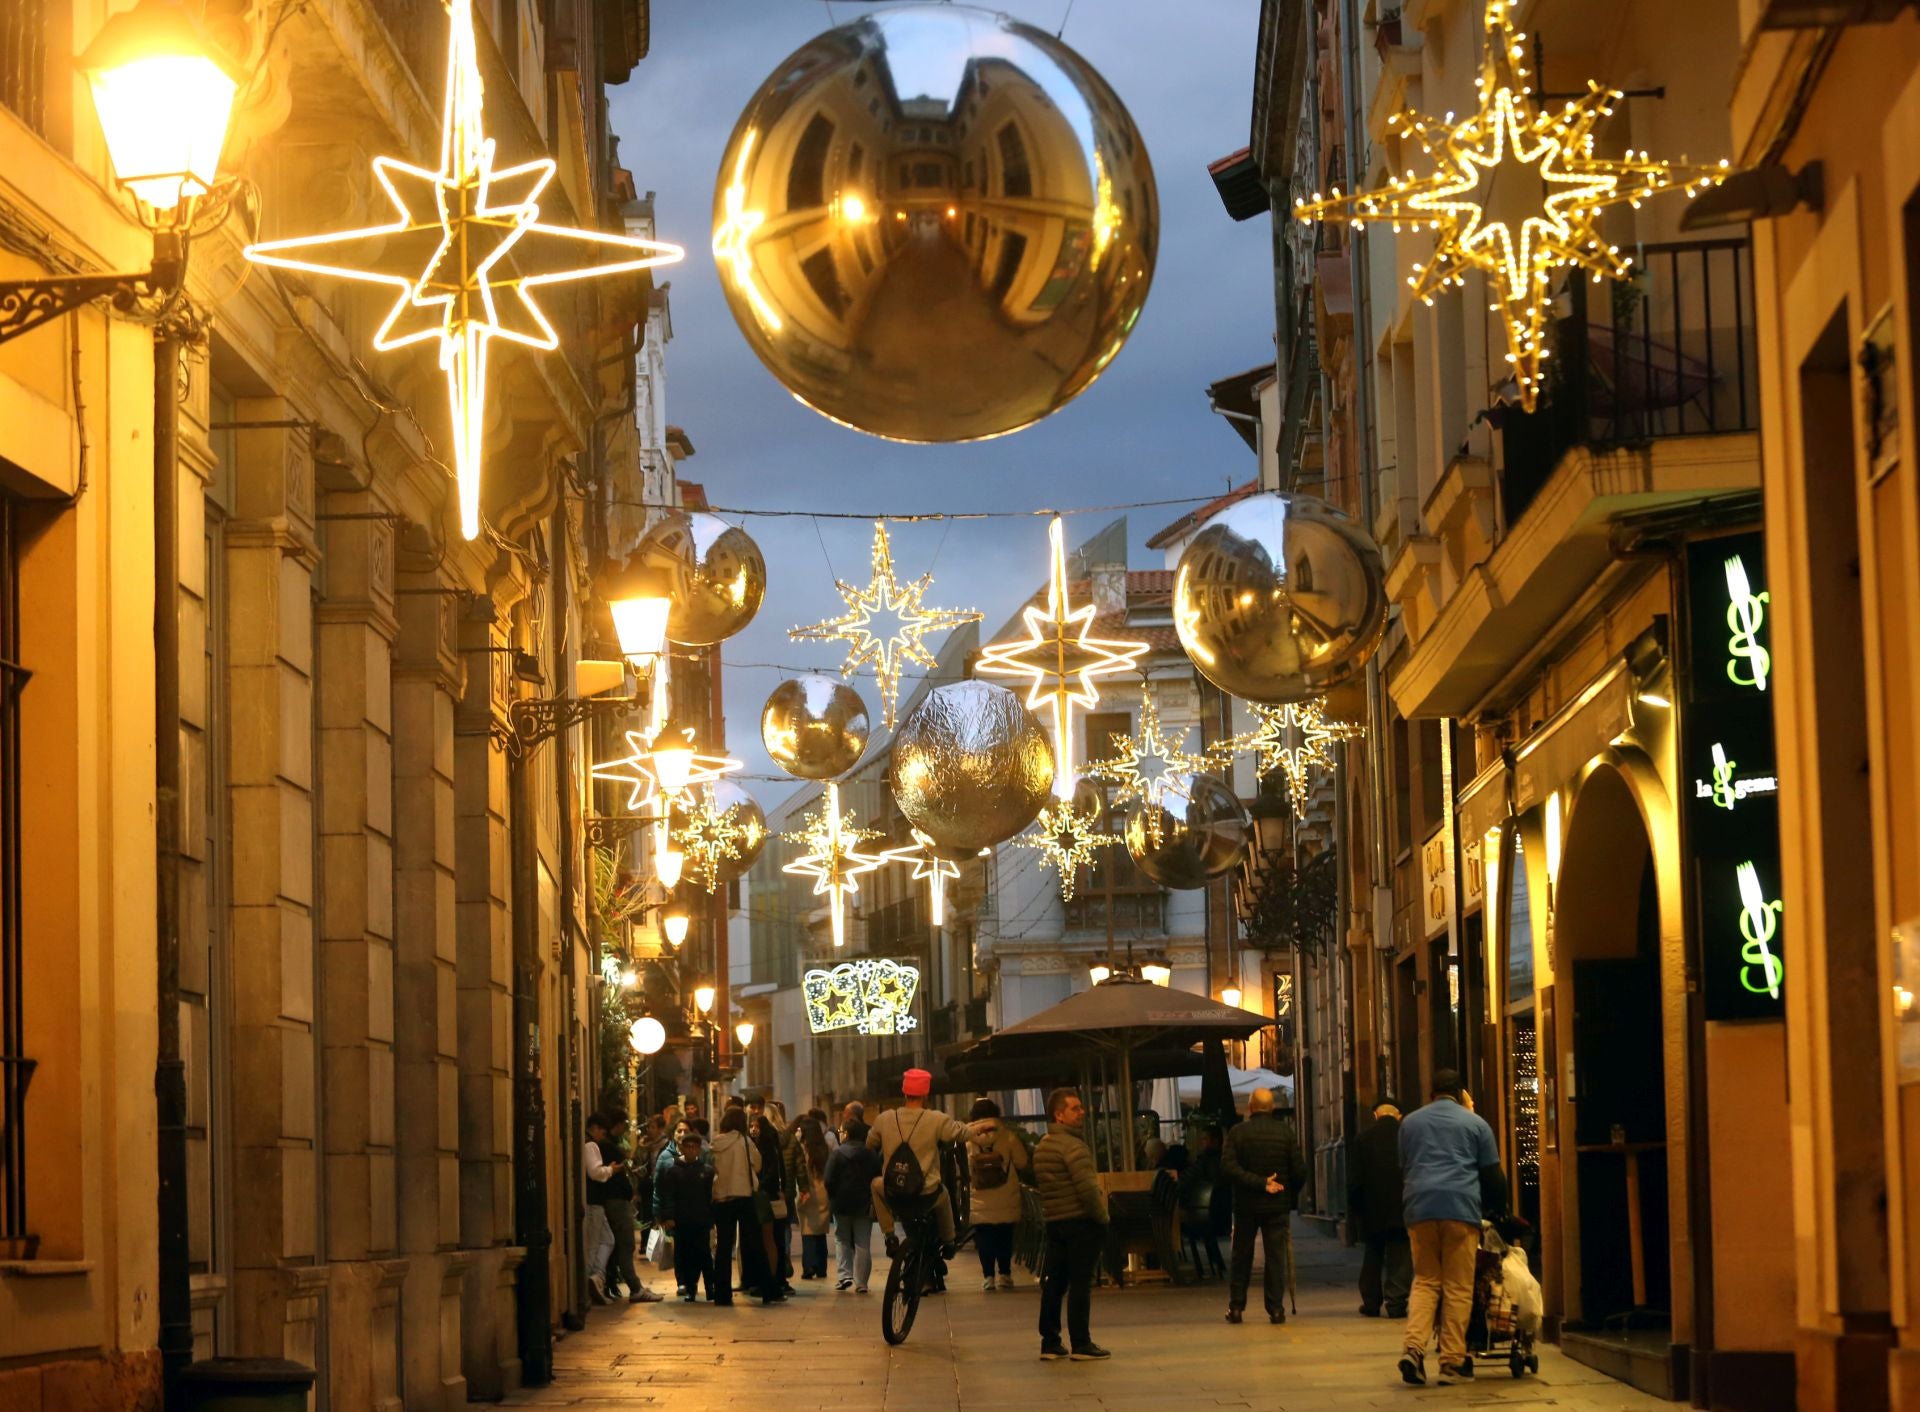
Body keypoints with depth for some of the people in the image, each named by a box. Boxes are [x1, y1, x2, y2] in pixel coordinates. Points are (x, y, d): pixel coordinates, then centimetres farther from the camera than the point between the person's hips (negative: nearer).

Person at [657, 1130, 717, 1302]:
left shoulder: (707, 1171, 5)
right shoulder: (673, 1171, 4)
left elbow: (712, 1196, 3)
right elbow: (666, 1196, -2)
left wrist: (712, 1217, -4)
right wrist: (668, 1217, -12)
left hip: (702, 1221, -1)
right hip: (681, 1222, 1)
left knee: (704, 1255, -3)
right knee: (685, 1256, 3)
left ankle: (712, 1290, -2)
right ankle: (690, 1289, 11)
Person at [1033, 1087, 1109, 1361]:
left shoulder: (1042, 1146, 14)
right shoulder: (1072, 1145, -14)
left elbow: (1036, 1182, 20)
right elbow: (1087, 1188, -21)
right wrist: (1103, 1216, -9)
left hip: (1054, 1222, 8)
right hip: (1080, 1221, -8)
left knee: (1053, 1283, 9)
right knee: (1080, 1283, -5)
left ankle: (1049, 1342, 11)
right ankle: (1081, 1344, -4)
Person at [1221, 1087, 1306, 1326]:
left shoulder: (1238, 1133, -5)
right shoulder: (1285, 1132, -2)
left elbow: (1228, 1166, -16)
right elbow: (1299, 1169, -5)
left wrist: (1259, 1183, -15)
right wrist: (1292, 1194, 9)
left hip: (1246, 1205, 0)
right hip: (1277, 1206, 0)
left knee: (1241, 1257, 10)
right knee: (1276, 1257, 4)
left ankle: (1236, 1307, 10)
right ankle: (1276, 1308, 0)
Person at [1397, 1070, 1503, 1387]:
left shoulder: (1410, 1122, 19)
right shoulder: (1475, 1123, 11)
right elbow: (1492, 1175, 11)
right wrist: (1499, 1209, 23)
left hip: (1419, 1208, 2)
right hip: (1462, 1208, -2)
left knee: (1424, 1281, 8)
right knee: (1458, 1287, 1)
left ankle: (1414, 1347, -12)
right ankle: (1452, 1361, -1)